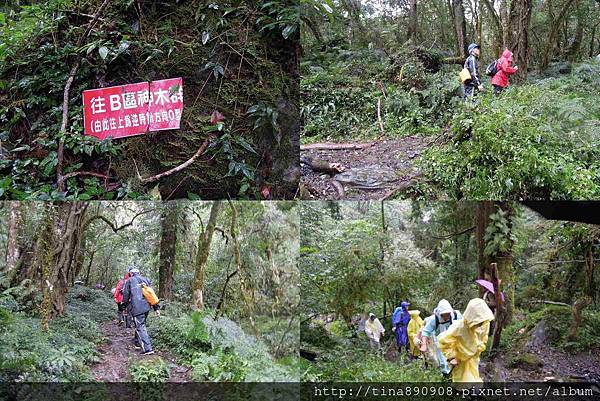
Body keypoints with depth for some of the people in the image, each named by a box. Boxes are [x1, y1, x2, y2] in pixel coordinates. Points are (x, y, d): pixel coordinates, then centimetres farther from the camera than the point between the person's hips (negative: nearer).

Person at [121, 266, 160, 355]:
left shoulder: (129, 281, 3)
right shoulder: (145, 280, 17)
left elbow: (125, 296, 4)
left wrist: (126, 307, 20)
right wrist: (156, 308, 15)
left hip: (136, 308, -6)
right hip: (147, 307, 6)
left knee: (140, 327, -6)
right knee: (141, 325, 23)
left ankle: (147, 349, -14)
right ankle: (137, 342, 39)